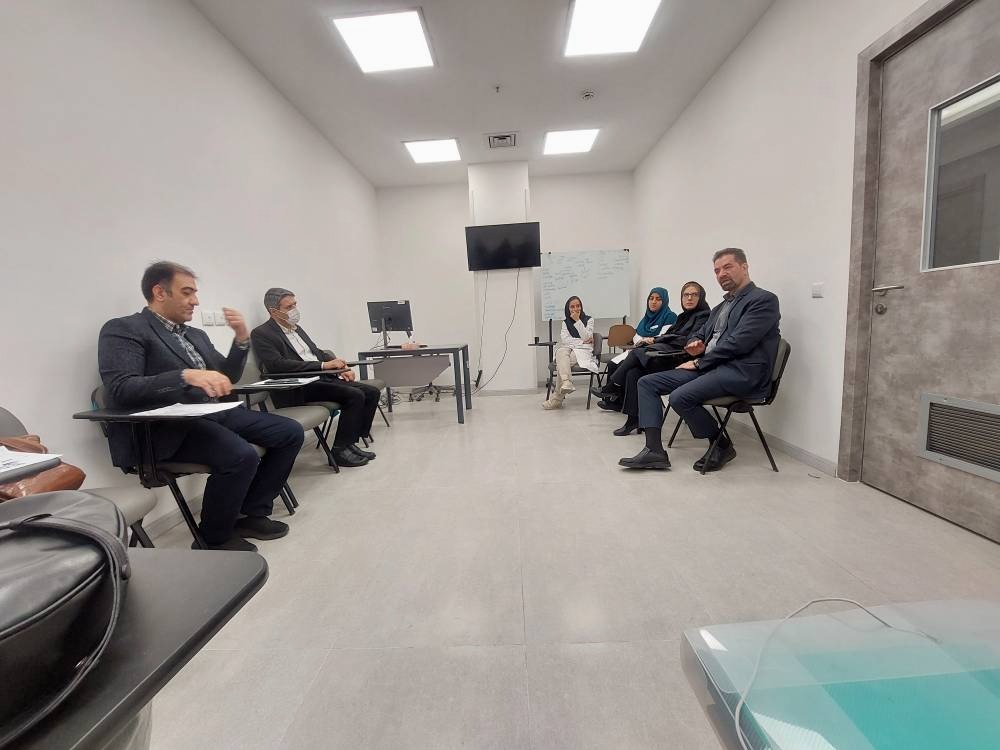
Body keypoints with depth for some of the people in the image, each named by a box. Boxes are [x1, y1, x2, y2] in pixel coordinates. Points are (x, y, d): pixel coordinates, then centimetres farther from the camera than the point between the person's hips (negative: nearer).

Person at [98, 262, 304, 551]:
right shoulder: (123, 329, -3)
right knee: (242, 455, -31)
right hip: (168, 425, -8)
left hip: (213, 413, 8)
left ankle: (253, 513, 8)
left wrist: (242, 338, 4)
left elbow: (227, 376, 19)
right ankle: (215, 539, -4)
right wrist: (186, 375, -32)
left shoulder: (195, 334, 20)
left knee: (290, 432, -4)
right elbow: (120, 390, -17)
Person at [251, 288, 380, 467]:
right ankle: (340, 451, -11)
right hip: (298, 389, -8)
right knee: (355, 396, -25)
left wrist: (339, 368, 3)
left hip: (322, 378, 8)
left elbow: (317, 352, 24)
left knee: (372, 392, -5)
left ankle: (350, 443, 3)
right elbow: (277, 365, -19)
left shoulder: (296, 328, 20)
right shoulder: (261, 333, -5)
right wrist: (323, 365, -24)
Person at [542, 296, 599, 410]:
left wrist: (577, 320, -8)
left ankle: (557, 398, -36)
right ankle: (566, 382, -57)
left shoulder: (589, 320, 13)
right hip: (567, 348, 3)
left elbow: (586, 337, -4)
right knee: (561, 352, -37)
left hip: (583, 350, -3)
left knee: (561, 363, -33)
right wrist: (581, 341, -6)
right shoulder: (565, 323, 21)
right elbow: (565, 339, 4)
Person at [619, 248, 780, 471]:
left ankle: (722, 446, -3)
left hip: (741, 371, -9)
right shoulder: (722, 305, 23)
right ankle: (654, 450, -10)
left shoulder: (763, 300, -4)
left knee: (680, 397, -30)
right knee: (646, 382, -5)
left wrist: (699, 362, -10)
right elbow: (701, 334, 28)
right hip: (709, 366, 9)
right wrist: (696, 344, 3)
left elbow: (738, 342, -15)